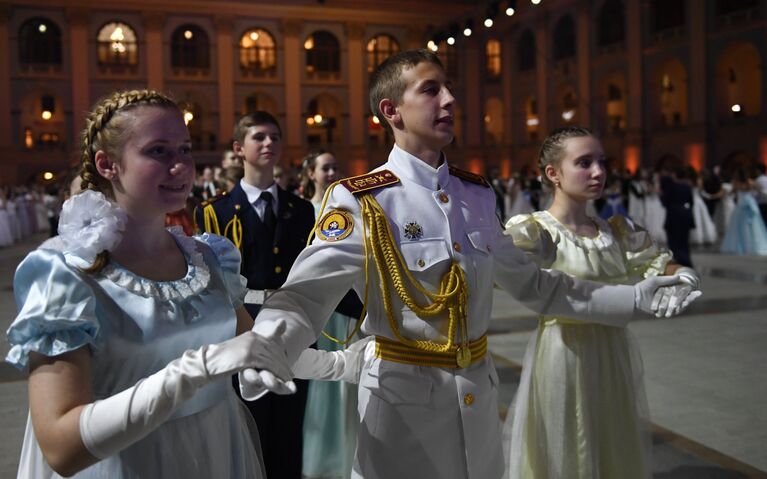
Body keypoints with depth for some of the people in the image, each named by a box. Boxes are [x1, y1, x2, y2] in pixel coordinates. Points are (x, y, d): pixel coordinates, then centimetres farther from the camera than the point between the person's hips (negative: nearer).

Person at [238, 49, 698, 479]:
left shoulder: (478, 195, 5)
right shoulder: (361, 201, -13)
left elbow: (529, 282, 13)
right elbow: (306, 293, -24)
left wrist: (632, 298, 10)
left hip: (479, 392, 6)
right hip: (404, 395, -5)